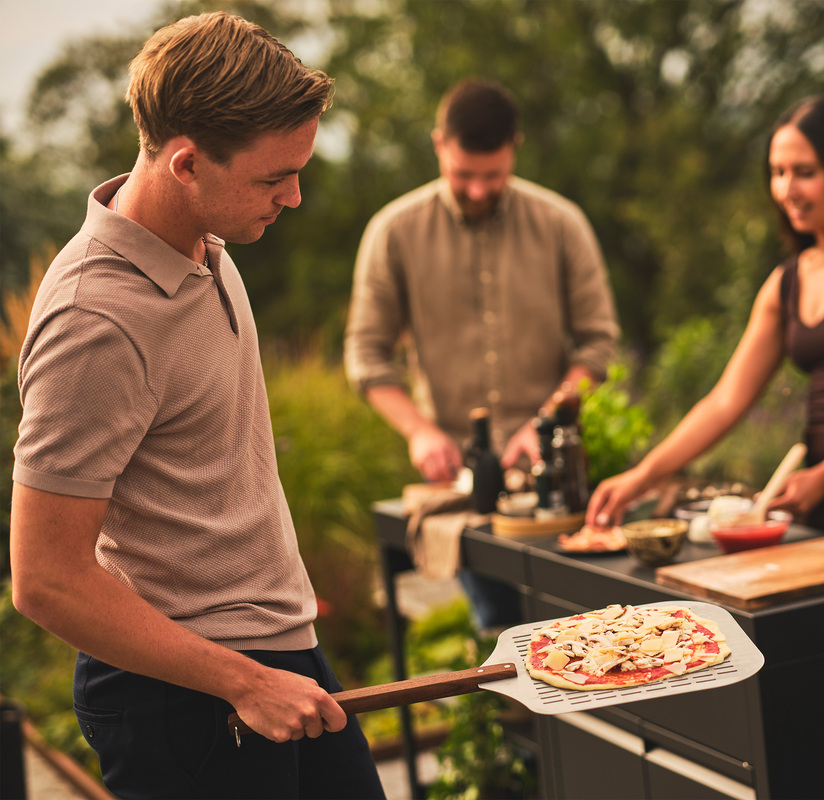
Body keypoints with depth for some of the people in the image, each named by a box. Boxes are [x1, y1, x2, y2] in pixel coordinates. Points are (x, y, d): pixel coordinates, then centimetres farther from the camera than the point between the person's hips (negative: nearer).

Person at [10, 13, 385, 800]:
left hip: (277, 648, 8)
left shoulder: (204, 242, 3)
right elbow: (48, 582, -24)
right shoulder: (97, 321, -25)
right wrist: (244, 683, -20)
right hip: (183, 698, -8)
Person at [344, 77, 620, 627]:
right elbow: (367, 353, 3)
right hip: (455, 468, -1)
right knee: (497, 627, -2)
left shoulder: (561, 224, 1)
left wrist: (547, 421, -10)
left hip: (547, 461, 1)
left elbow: (597, 339, 3)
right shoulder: (396, 232, -1)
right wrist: (419, 430, -10)